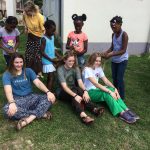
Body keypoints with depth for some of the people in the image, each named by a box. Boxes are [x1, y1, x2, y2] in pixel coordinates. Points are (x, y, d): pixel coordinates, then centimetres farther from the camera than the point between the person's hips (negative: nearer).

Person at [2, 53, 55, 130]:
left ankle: (28, 119, -32)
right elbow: (8, 90, -19)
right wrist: (12, 103, -40)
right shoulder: (7, 75, -4)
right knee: (7, 110, -36)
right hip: (17, 100, -2)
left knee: (49, 98, -23)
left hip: (30, 97, 2)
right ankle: (42, 113, -27)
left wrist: (48, 92, -26)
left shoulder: (28, 71, 3)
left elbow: (38, 83, -8)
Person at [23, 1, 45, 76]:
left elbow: (43, 29, -17)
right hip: (30, 36, 5)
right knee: (28, 55, 6)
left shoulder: (39, 17, -23)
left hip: (39, 37, -5)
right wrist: (26, 28, 6)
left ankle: (39, 72, 16)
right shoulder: (25, 14, -8)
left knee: (38, 55, -2)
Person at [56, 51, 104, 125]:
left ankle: (94, 109, -47)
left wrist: (85, 91, -37)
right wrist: (75, 95, -43)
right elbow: (64, 86, -28)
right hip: (62, 92, -4)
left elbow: (80, 82, -17)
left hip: (73, 89, 4)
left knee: (80, 90, -31)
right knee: (74, 91, -36)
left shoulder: (76, 68, -3)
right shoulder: (60, 69, -16)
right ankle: (83, 115, -57)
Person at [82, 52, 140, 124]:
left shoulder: (99, 68, 6)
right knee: (106, 93, -31)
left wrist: (114, 89, -18)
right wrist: (110, 91, -33)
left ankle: (126, 110, -29)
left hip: (96, 89, 6)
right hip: (89, 92, -6)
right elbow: (96, 84, -28)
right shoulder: (87, 70, -18)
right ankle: (122, 113, -36)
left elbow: (106, 81, 0)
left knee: (111, 89, -22)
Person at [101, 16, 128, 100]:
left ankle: (122, 98, 10)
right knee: (114, 78, 14)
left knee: (120, 79, -4)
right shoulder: (113, 35, 4)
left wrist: (111, 54, -29)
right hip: (114, 60, 7)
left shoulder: (124, 35, -17)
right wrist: (106, 52, -10)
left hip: (122, 60, -7)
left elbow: (123, 50, -21)